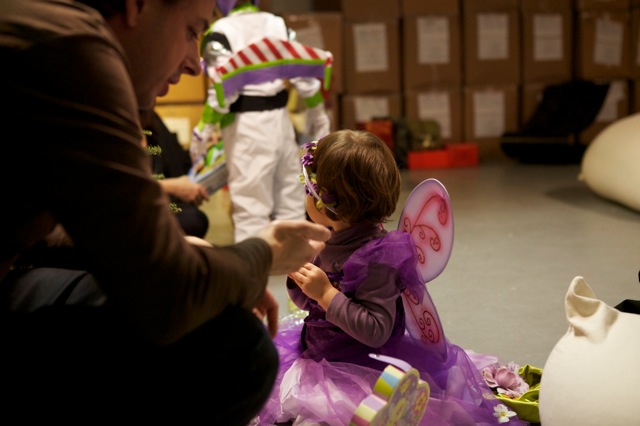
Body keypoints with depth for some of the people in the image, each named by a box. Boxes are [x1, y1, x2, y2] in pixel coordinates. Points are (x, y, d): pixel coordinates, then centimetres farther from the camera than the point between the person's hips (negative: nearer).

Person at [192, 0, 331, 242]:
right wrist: (318, 116, 17)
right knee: (290, 198, 14)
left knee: (250, 204, -2)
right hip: (279, 116, 6)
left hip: (245, 122, -6)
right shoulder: (278, 24, 9)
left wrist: (203, 130, -9)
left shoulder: (220, 32, -8)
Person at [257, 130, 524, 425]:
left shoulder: (375, 257, -22)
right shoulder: (326, 244, 4)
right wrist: (297, 275, -4)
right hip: (313, 355, 9)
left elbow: (376, 331, -27)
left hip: (354, 373, -9)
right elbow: (308, 304, 16)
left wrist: (327, 293, -28)